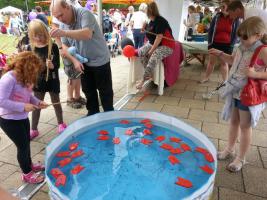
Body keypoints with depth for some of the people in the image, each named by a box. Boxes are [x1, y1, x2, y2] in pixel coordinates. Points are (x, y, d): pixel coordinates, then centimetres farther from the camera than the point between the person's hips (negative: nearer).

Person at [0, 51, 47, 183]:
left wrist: (37, 102, -6)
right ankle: (27, 174, 27)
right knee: (23, 146, 5)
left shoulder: (24, 77, 1)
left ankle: (29, 165, 46)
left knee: (26, 143, 23)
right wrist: (23, 107, -29)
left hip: (22, 118, 8)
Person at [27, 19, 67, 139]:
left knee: (56, 102, 14)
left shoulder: (52, 46, -11)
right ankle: (33, 129, 23)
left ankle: (61, 124, 35)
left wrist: (52, 65, -33)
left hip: (52, 80, -2)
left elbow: (57, 64, -12)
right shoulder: (30, 48, -4)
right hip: (38, 81, 2)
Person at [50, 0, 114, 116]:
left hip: (99, 60, -6)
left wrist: (64, 33, -47)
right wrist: (74, 60, -14)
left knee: (105, 91, 6)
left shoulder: (84, 13, -20)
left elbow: (87, 34, -37)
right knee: (88, 91, 15)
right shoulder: (63, 25, -1)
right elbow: (65, 46, 2)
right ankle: (93, 113, 32)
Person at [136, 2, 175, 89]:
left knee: (154, 57, -35)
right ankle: (149, 74, -7)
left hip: (166, 46, -9)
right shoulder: (152, 21, 9)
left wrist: (151, 50, -21)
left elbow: (159, 37, -24)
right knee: (141, 52, -10)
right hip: (153, 43, 9)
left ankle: (143, 80, -24)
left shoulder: (160, 21, -18)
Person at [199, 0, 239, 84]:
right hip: (215, 43, 2)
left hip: (227, 45, -2)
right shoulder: (217, 17, 1)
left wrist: (231, 45, -7)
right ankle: (206, 77, 25)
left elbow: (236, 33, 0)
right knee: (211, 61, 10)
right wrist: (210, 42, -1)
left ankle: (225, 81, 19)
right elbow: (210, 30, 5)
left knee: (224, 63, 8)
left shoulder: (235, 19, -3)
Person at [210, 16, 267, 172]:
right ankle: (230, 149, 39)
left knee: (245, 126, 8)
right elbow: (233, 60, 20)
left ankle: (241, 158, 26)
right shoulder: (242, 48, 2)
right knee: (234, 121, 20)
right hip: (235, 91, 7)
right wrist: (220, 54, 6)